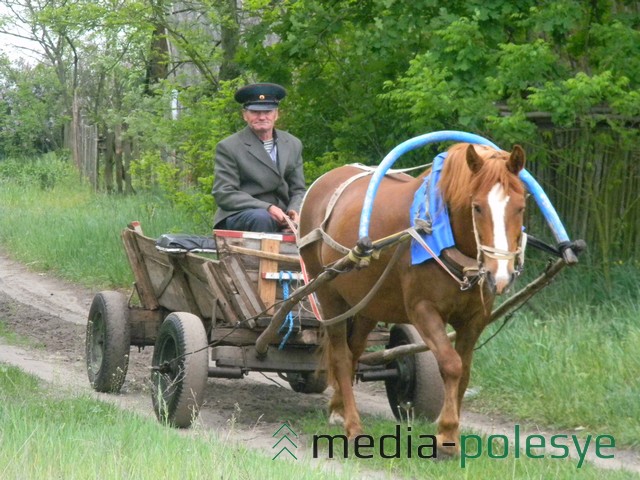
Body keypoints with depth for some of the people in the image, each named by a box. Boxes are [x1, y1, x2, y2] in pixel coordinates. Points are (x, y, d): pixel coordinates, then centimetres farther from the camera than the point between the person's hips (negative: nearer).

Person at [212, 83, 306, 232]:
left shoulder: (293, 145, 15)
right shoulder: (228, 147, 0)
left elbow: (298, 191, 17)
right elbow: (224, 195, -7)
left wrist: (293, 211, -8)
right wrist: (267, 208, -19)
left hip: (280, 219, 5)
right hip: (237, 218, -5)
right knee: (261, 218, -37)